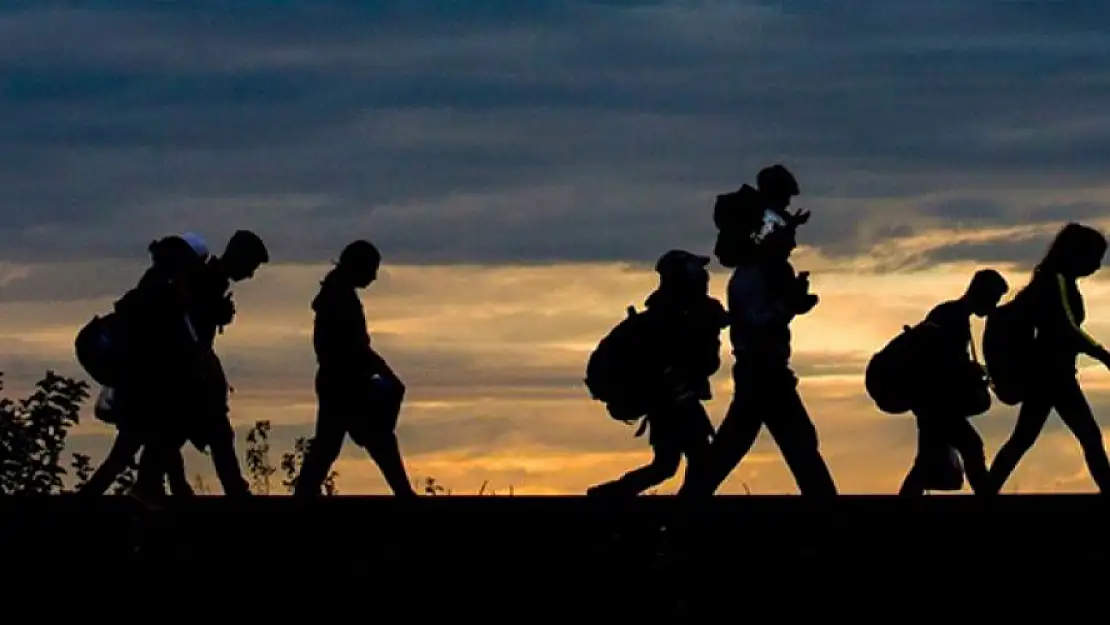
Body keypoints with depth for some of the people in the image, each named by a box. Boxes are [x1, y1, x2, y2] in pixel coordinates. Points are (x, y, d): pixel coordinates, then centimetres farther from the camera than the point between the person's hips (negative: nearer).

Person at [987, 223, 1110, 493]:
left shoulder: (1052, 280, 14)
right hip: (1053, 371, -10)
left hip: (1044, 370, 10)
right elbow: (1068, 328, -24)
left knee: (1023, 439, 12)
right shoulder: (1060, 280, -14)